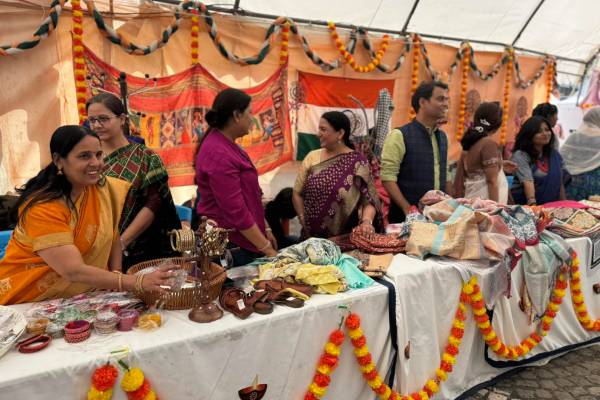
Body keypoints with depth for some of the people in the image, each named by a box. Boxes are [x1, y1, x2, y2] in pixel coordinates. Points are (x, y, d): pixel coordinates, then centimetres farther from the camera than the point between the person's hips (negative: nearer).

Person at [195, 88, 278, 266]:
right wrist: (267, 249, -18)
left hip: (243, 241, 10)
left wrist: (265, 229, 14)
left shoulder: (226, 145, 9)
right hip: (229, 248, -9)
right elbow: (236, 211, -24)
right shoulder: (219, 154, -22)